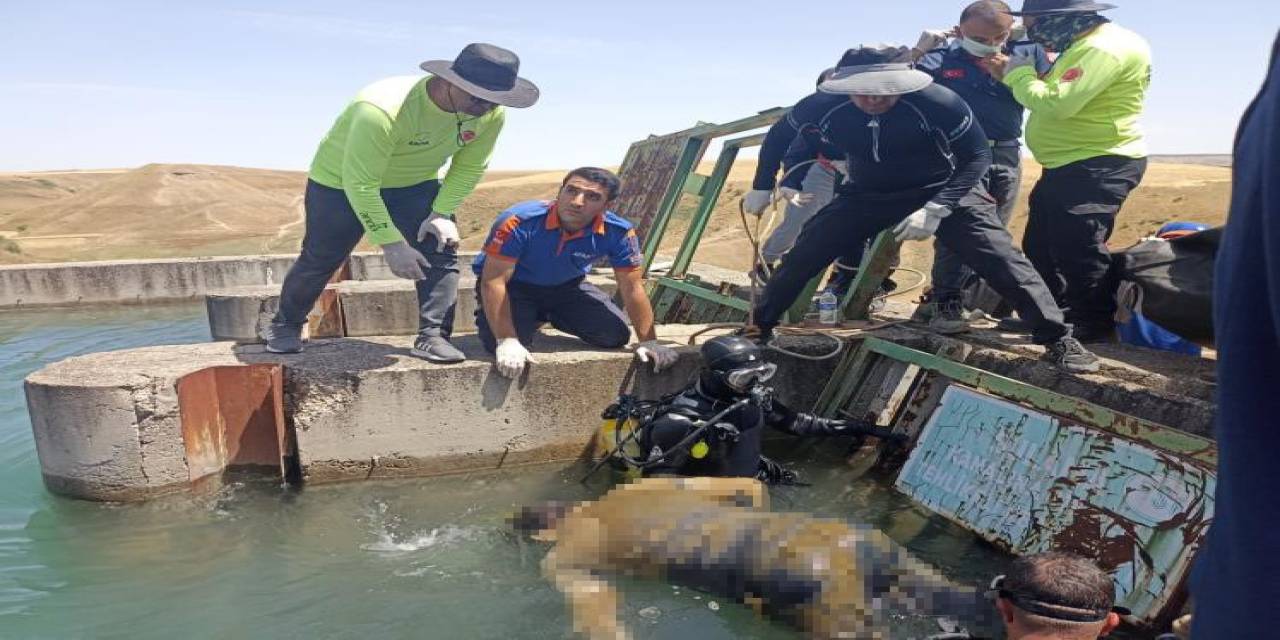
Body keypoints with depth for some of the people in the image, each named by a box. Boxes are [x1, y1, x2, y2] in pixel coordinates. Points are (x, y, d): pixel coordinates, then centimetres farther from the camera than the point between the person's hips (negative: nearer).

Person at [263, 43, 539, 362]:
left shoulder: (490, 115, -23)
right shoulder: (383, 110, -42)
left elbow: (469, 167, -7)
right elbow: (360, 184, -36)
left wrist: (442, 213, -17)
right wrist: (390, 243, -33)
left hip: (416, 185, 4)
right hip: (340, 183, -4)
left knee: (441, 250, -13)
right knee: (320, 259, 7)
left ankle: (431, 337, -5)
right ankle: (286, 324, 31)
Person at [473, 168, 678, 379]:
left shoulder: (618, 232, -23)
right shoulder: (520, 221, -34)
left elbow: (632, 288, -13)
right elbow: (494, 281, -31)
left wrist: (648, 341, -14)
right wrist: (507, 341, -36)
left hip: (567, 286, 4)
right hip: (514, 286, -3)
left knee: (616, 335, -8)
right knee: (500, 344, -26)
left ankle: (551, 316, 20)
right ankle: (531, 319, 11)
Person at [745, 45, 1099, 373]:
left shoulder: (938, 102, -29)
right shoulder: (822, 107, -21)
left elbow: (977, 156, -18)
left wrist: (935, 209, -28)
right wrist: (764, 188, 3)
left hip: (943, 189, -2)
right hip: (866, 193, 2)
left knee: (1000, 258, -16)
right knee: (801, 256, -5)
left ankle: (1058, 340, -4)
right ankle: (758, 328, 13)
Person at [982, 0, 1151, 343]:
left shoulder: (1104, 48, -19)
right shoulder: (1082, 46, 15)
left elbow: (1056, 103, -27)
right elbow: (1048, 95, 18)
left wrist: (1020, 73, -12)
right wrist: (1009, 75, 5)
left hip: (1099, 166, -11)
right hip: (1069, 165, 11)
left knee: (1079, 251, -9)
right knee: (1041, 246, 17)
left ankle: (1095, 333, 2)